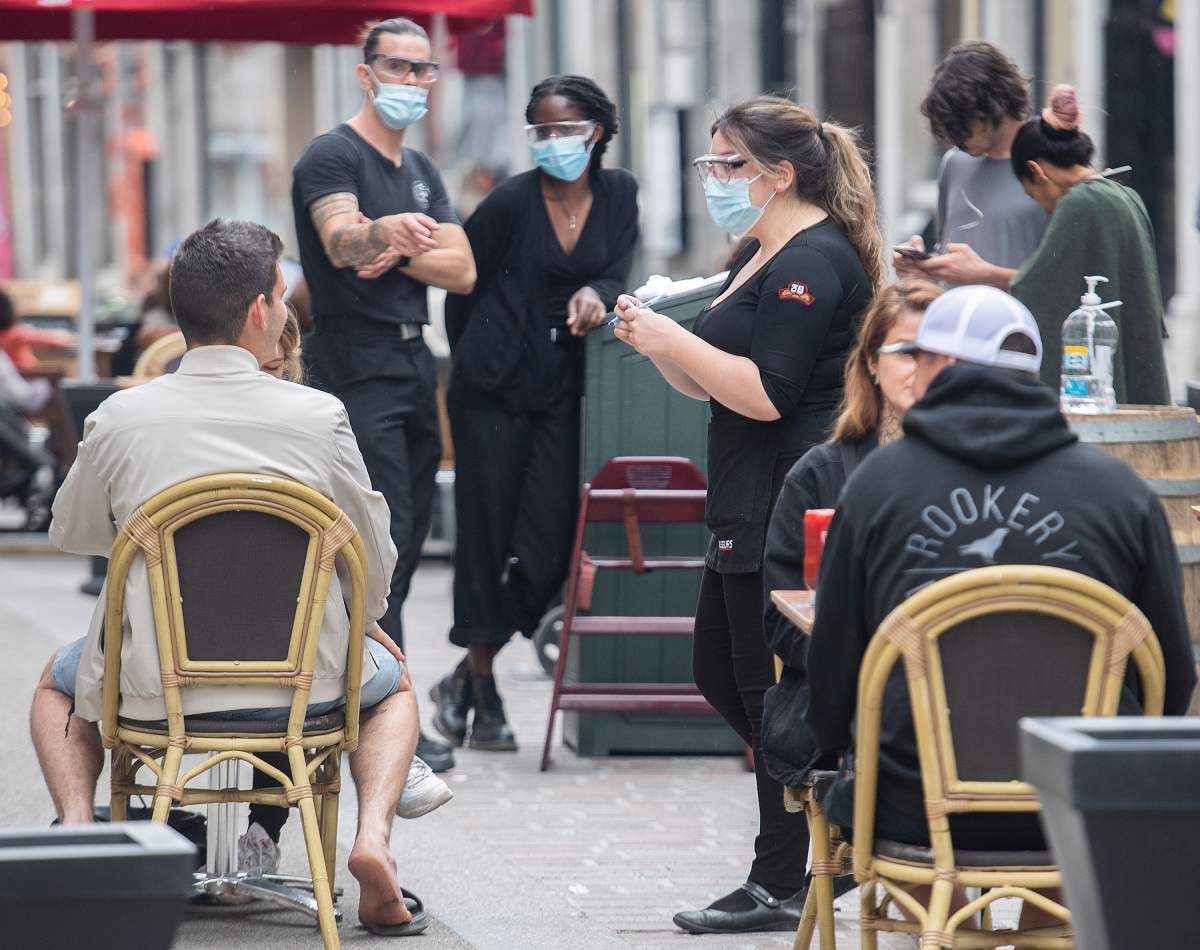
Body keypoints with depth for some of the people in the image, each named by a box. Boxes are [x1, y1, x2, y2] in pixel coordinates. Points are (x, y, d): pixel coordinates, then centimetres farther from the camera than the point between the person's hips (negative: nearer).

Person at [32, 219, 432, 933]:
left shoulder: (120, 419, -9)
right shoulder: (320, 418, -10)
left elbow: (71, 534, 10)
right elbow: (374, 560, 1)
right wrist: (356, 623, 23)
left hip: (152, 691, 1)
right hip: (303, 688, 0)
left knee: (58, 684, 34)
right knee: (393, 683, 33)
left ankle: (78, 828, 6)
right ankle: (374, 833, 4)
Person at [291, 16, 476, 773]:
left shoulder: (422, 172, 18)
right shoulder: (332, 157, -6)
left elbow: (462, 271, 8)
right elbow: (342, 241, -27)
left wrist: (397, 253, -9)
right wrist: (388, 230, -48)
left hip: (415, 366, 8)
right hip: (358, 371, -8)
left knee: (406, 541, 8)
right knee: (383, 540, -14)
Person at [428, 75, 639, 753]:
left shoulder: (618, 194, 7)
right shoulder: (512, 202, -7)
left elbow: (619, 271, 2)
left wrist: (597, 294, -20)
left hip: (562, 387, 4)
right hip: (494, 390, -4)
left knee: (548, 545, -4)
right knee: (487, 536, 0)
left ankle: (467, 678, 13)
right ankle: (482, 695, 12)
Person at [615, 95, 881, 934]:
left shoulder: (813, 262, -15)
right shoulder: (761, 260, 18)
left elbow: (765, 393, -23)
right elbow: (710, 384, 22)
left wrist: (676, 339, -16)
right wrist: (656, 341, 5)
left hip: (789, 510, -11)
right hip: (750, 510, 11)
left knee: (770, 688, -5)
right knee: (721, 672, 16)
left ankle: (781, 886, 1)